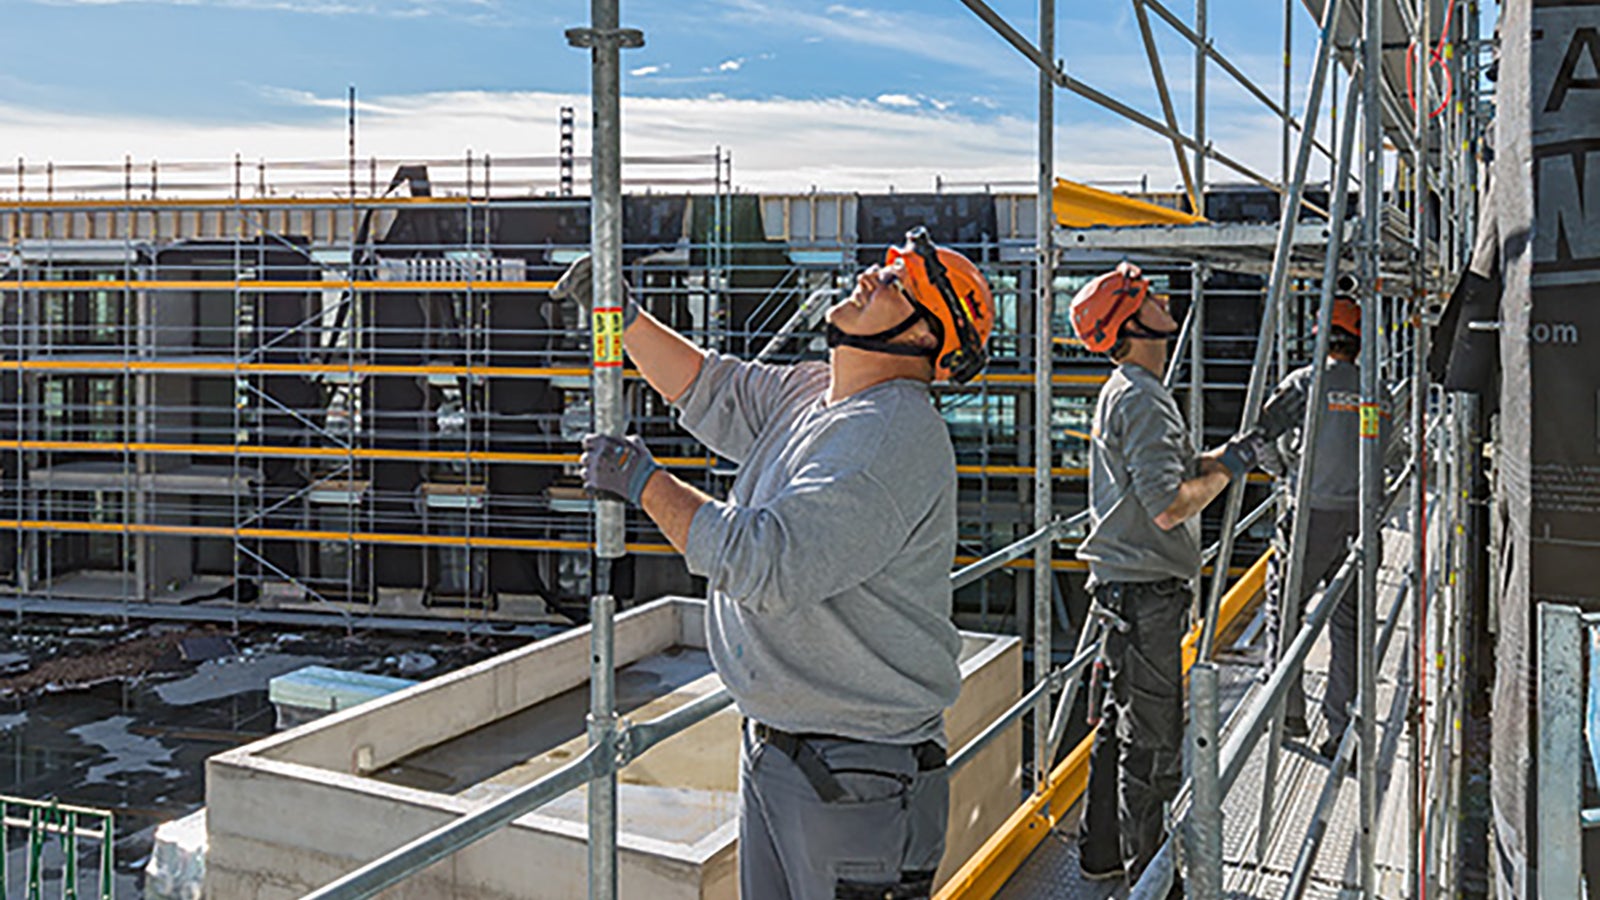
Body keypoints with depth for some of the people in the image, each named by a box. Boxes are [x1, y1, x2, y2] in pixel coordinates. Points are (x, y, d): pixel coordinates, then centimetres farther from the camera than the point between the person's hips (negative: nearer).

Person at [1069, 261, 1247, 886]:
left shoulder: (1124, 391, 16)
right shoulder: (1143, 398, -18)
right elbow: (1169, 506, -25)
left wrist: (1219, 458, 10)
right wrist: (1226, 470, -11)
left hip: (1126, 586, 11)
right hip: (1147, 591, -11)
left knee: (1122, 725, 19)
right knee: (1154, 741, -1)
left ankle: (1102, 853, 30)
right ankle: (1146, 874, 9)